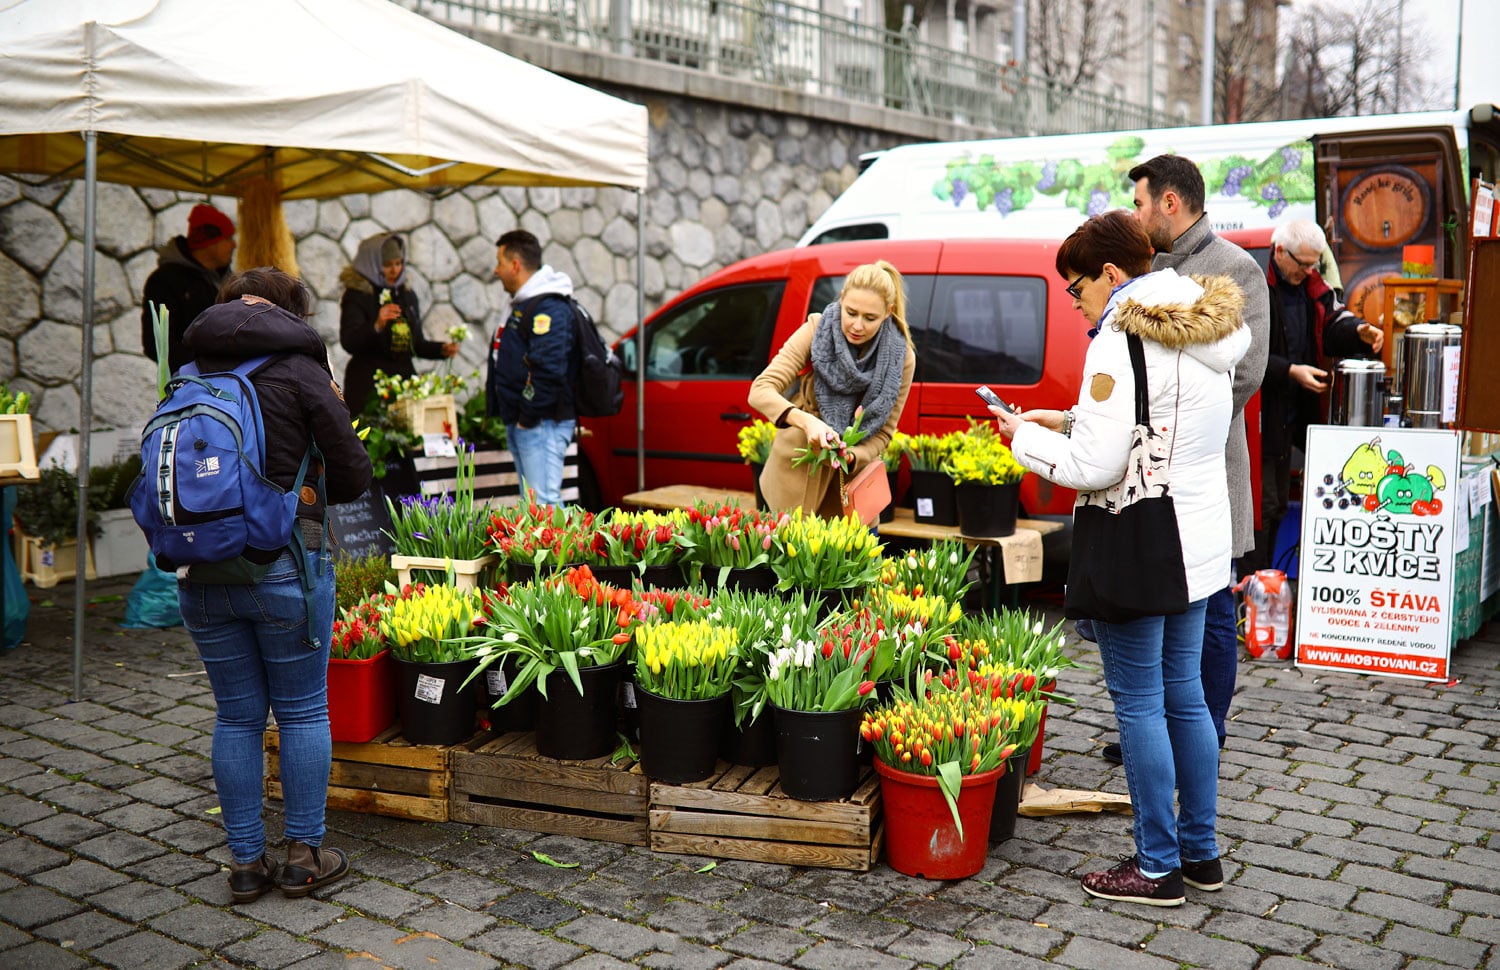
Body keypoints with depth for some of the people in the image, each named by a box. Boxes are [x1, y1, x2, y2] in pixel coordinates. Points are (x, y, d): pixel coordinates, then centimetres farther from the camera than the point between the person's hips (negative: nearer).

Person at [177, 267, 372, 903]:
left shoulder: (189, 373, 8)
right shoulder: (298, 368, -5)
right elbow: (354, 476, -5)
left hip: (202, 571, 4)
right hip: (283, 565, -4)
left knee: (237, 716, 14)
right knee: (302, 711, 10)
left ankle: (245, 863, 21)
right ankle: (303, 856, 18)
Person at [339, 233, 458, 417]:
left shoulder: (407, 295, 15)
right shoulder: (356, 295, -2)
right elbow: (348, 342, -16)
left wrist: (442, 349, 2)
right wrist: (377, 325, -31)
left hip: (404, 376, 5)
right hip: (368, 383, -5)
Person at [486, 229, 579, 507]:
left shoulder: (549, 309, -16)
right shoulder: (523, 304, 19)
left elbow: (549, 370, -26)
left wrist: (528, 417, -20)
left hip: (542, 424, -11)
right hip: (520, 423, 11)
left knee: (543, 504, -14)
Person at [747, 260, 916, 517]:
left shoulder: (901, 358, -11)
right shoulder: (816, 331, -15)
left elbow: (883, 432, -4)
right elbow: (760, 390, -21)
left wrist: (852, 456, -25)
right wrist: (806, 420, -39)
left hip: (853, 478, 1)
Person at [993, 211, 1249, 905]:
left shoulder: (1123, 338, -18)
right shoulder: (1209, 333, 11)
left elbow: (1096, 466, -21)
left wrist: (1026, 436, -5)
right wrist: (1070, 420, 15)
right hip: (1199, 542, 9)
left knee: (1139, 705, 2)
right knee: (1184, 695, 17)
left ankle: (1158, 866, 13)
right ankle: (1201, 852, 28)